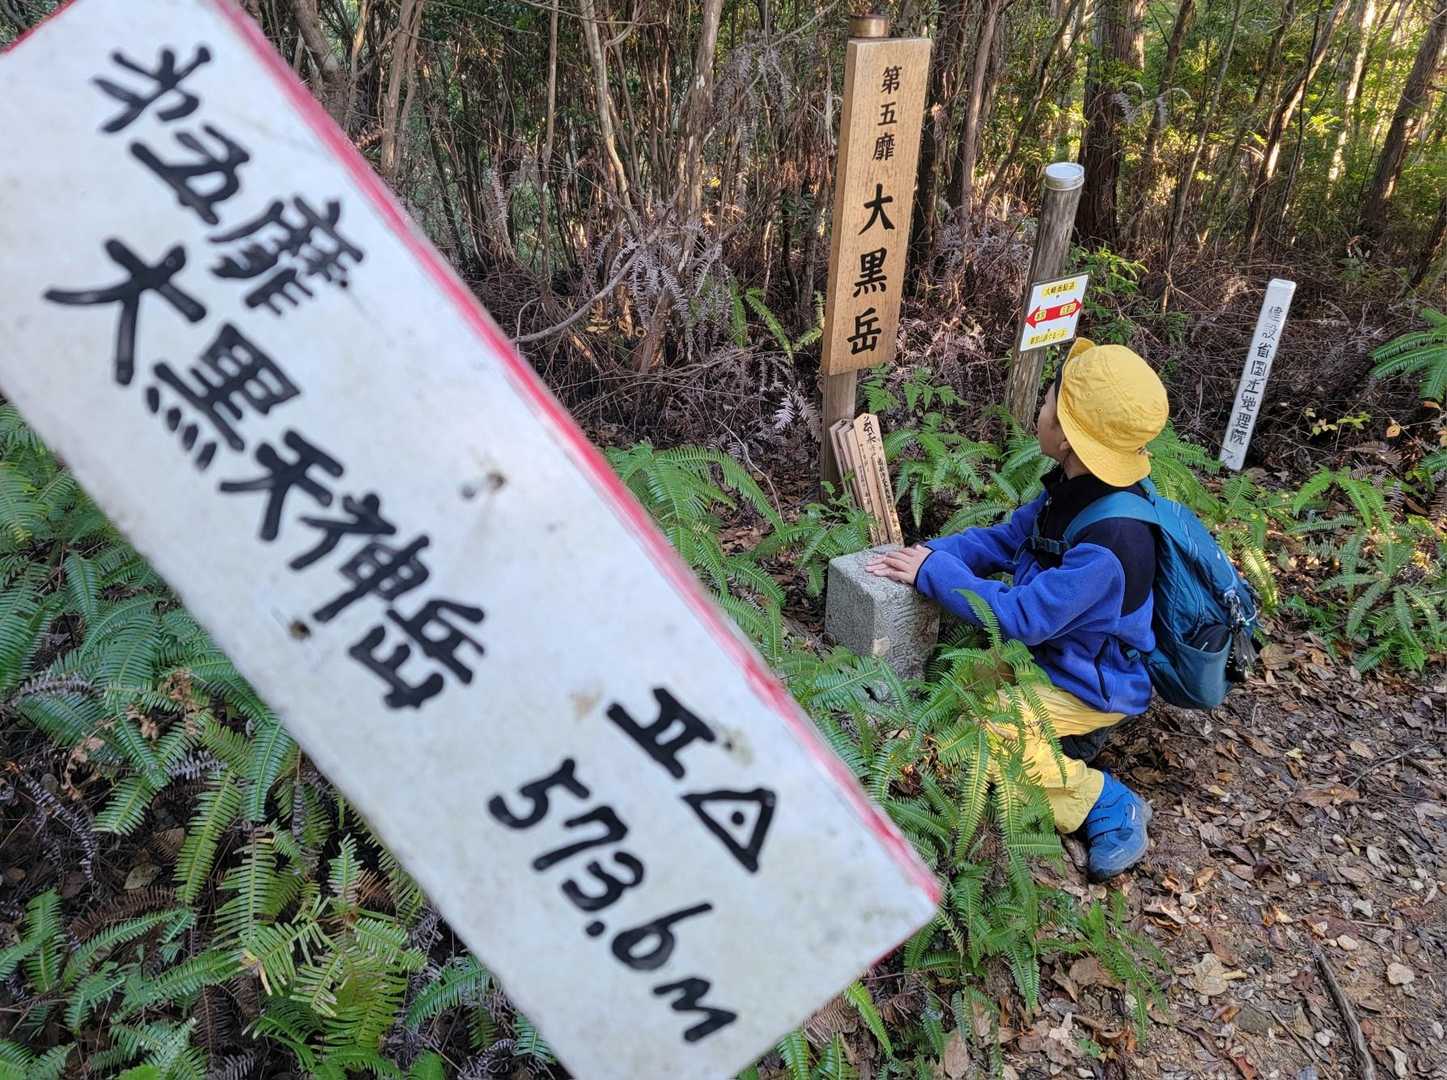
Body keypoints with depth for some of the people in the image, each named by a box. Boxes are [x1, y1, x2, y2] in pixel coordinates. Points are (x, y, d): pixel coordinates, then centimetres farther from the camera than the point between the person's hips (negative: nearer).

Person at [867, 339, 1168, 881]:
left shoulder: (1110, 542, -36)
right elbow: (1005, 539, 2)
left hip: (1091, 685, -9)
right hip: (1052, 650, 9)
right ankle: (1066, 741, 12)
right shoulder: (1073, 488, -10)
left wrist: (933, 571, -26)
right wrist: (929, 552, -12)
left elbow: (1022, 617, -33)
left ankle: (1108, 806, -6)